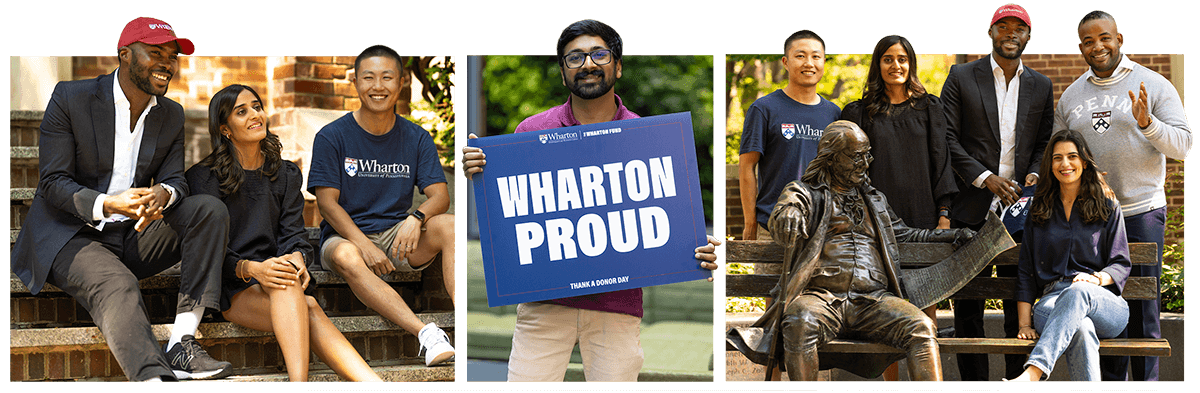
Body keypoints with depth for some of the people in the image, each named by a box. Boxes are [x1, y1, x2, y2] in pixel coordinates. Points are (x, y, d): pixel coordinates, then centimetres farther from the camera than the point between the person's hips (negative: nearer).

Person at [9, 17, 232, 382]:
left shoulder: (171, 115, 9)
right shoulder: (70, 98, -7)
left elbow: (175, 179, 3)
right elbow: (52, 182, -10)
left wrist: (163, 194, -25)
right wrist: (106, 205, -31)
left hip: (134, 238, 5)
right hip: (71, 236, -5)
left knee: (210, 209, -18)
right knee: (117, 287, -36)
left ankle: (182, 343, -28)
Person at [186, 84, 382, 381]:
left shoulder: (286, 175, 17)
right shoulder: (202, 178, 2)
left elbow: (293, 232, 8)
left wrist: (297, 257, -18)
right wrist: (251, 269, -25)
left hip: (271, 279, 2)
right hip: (229, 288, -2)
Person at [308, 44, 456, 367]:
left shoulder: (417, 138, 8)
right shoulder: (332, 137, 0)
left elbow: (440, 195, -1)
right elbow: (327, 203, -6)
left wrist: (417, 218, -25)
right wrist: (364, 244, -21)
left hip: (398, 235, 3)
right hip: (346, 236, -2)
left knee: (449, 225, -27)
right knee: (345, 257, -39)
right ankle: (427, 334, -50)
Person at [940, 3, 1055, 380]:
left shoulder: (1041, 86, 13)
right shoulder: (961, 77, 3)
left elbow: (1045, 144, 17)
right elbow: (948, 139, -2)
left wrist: (1036, 174, -4)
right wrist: (985, 178, -11)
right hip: (973, 208, -2)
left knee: (1020, 304, 4)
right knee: (967, 304, 0)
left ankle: (1018, 377, 12)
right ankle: (973, 378, 7)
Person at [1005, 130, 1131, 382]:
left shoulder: (1107, 207, 14)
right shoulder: (1039, 209, 18)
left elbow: (1121, 264, 11)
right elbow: (1025, 271, 13)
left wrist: (1097, 278, -13)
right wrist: (1025, 324, 1)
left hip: (1104, 302, -1)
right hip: (1052, 299, 1)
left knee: (1079, 291, -40)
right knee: (1081, 328, -38)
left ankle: (1034, 371, -55)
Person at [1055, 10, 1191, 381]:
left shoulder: (1154, 85, -1)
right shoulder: (1070, 96, 11)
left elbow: (1182, 145, -5)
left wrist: (1147, 123, -21)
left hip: (1141, 211, -4)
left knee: (1142, 308, -2)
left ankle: (1146, 379, 6)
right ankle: (1110, 379, 18)